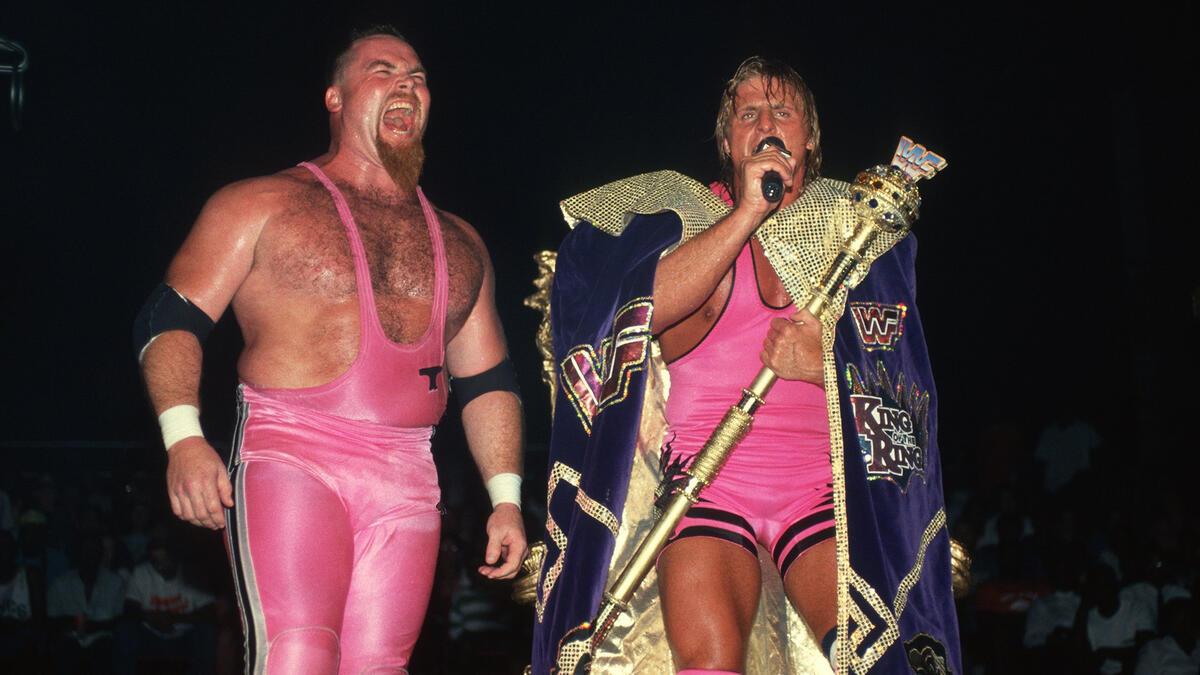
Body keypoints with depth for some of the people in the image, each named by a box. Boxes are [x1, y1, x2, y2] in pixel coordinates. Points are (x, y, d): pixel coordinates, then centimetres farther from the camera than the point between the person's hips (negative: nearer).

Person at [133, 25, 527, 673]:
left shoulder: (457, 242, 22)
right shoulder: (263, 204, 8)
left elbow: (487, 378, 23)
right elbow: (169, 318, 1)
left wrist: (506, 497, 13)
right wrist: (183, 438, -15)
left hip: (407, 487, 4)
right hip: (289, 457, -4)